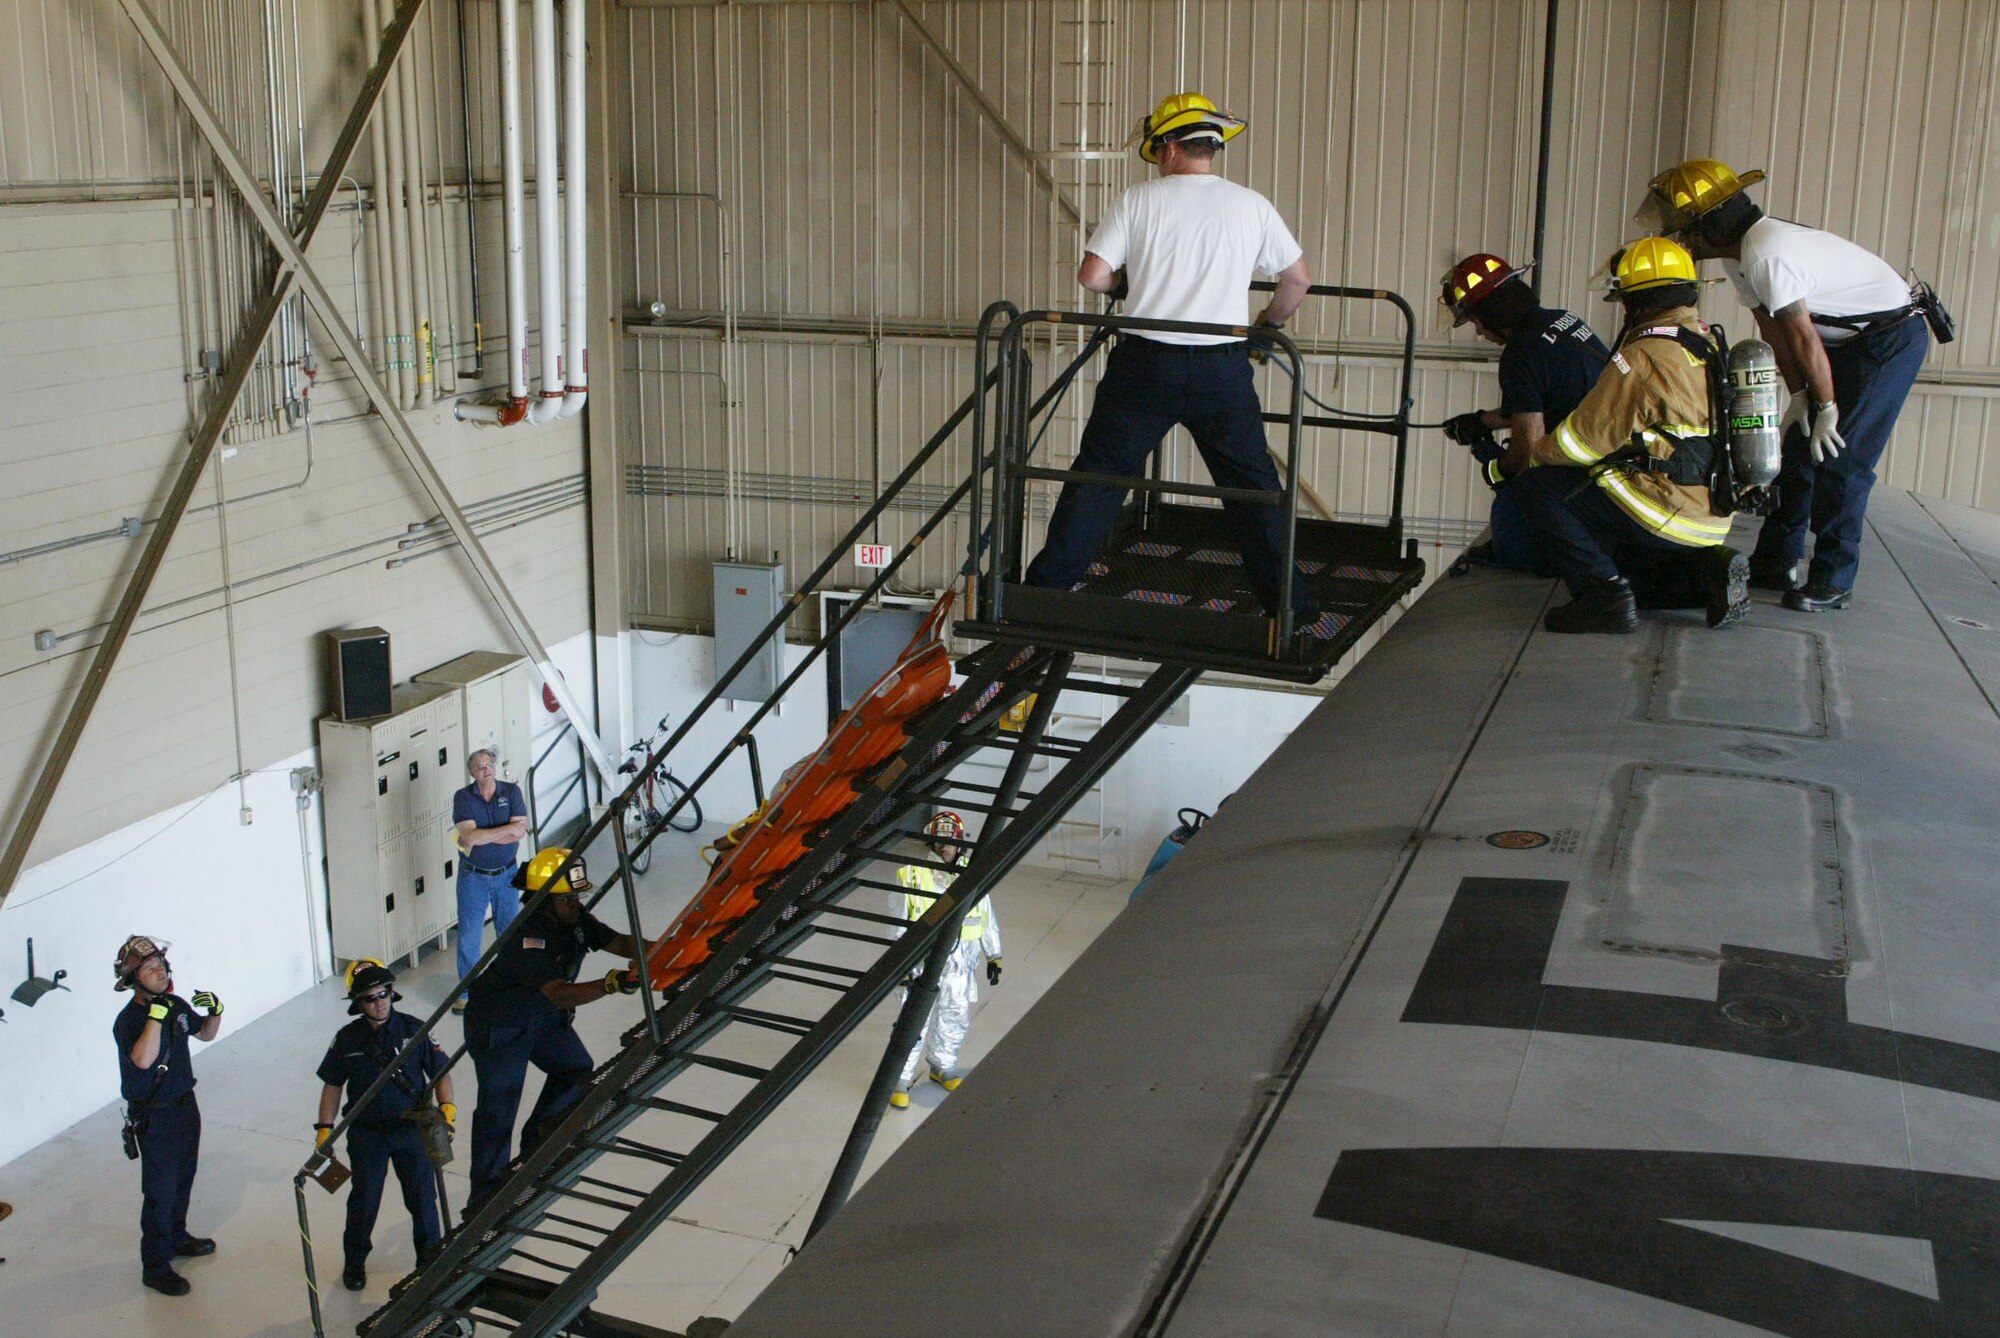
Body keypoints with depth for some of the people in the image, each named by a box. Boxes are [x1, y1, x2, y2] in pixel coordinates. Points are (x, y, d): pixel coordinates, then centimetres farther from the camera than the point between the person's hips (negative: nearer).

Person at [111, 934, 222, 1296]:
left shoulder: (176, 1005, -1)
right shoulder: (129, 1020, -23)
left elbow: (205, 1034, 15)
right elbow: (143, 1059, -40)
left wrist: (215, 1011, -6)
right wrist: (155, 1012, -41)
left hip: (185, 1104, 7)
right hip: (154, 1117, -7)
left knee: (183, 1179, 23)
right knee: (160, 1191, 0)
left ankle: (177, 1238, 43)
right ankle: (155, 1267, 13)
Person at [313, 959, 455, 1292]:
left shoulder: (413, 1030, -10)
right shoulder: (348, 1039, -7)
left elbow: (440, 1072, -4)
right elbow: (332, 1085, 4)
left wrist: (447, 1106, -18)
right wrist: (324, 1128, 0)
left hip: (412, 1129, 0)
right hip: (366, 1133, 1)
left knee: (422, 1196, 11)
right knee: (364, 1200, 13)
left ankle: (430, 1253, 32)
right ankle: (354, 1261, 34)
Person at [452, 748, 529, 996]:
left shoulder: (511, 791, -6)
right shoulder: (463, 797, -10)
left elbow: (520, 832, -16)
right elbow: (469, 836, -23)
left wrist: (480, 837, -21)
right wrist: (510, 828, -19)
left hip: (506, 875, 2)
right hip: (473, 876, -2)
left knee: (509, 932, 12)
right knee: (468, 936, 3)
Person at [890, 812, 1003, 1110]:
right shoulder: (912, 875, -11)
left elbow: (987, 918, 10)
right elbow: (898, 921, -6)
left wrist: (993, 957, 12)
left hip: (960, 963, 4)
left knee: (956, 1018, 17)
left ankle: (943, 1067, 38)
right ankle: (899, 1079, 10)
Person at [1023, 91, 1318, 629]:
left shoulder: (1140, 200, 0)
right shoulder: (1250, 205, 6)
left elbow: (1092, 276, -4)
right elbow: (1299, 279, 13)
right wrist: (1269, 321, 32)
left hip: (1144, 363, -1)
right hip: (1222, 368, 1)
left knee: (1098, 473, 8)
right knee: (1252, 485, 10)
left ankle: (1048, 584, 12)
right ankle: (1289, 601, 13)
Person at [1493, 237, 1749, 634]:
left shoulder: (1644, 357, -15)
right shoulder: (1709, 347, 13)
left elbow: (1587, 437, -12)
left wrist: (1528, 456, 8)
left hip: (1667, 514, -9)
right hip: (1712, 521, 9)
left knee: (1538, 486, -5)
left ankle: (1603, 593, -13)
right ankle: (1706, 570, 8)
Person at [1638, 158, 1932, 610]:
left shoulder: (1768, 256, -29)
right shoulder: (1738, 254, 2)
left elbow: (1803, 338, -24)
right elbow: (1773, 331, 5)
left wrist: (1826, 407, -16)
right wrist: (1798, 396, 2)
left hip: (1893, 335, -10)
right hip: (1848, 340, 10)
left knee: (1841, 458, -12)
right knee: (1798, 450, 8)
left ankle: (1833, 581, -6)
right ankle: (1774, 564, 15)